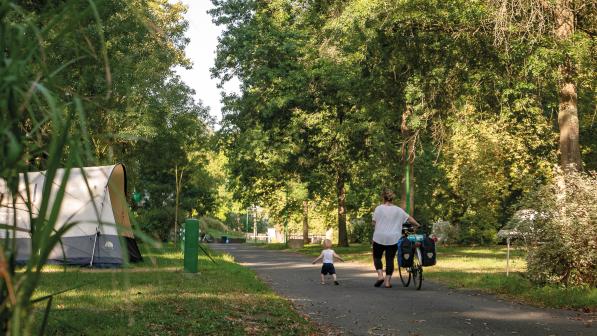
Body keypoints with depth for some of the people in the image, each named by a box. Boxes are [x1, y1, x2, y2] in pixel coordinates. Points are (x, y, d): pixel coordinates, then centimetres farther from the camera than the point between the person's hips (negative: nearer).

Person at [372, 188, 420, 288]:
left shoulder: (379, 208, -4)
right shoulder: (398, 210, 2)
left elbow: (374, 222, -2)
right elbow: (410, 219, 4)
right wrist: (418, 226, 19)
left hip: (379, 238, -1)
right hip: (393, 239, 1)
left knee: (377, 257, 14)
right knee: (390, 259, 6)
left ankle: (380, 275, -6)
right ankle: (387, 281, 3)